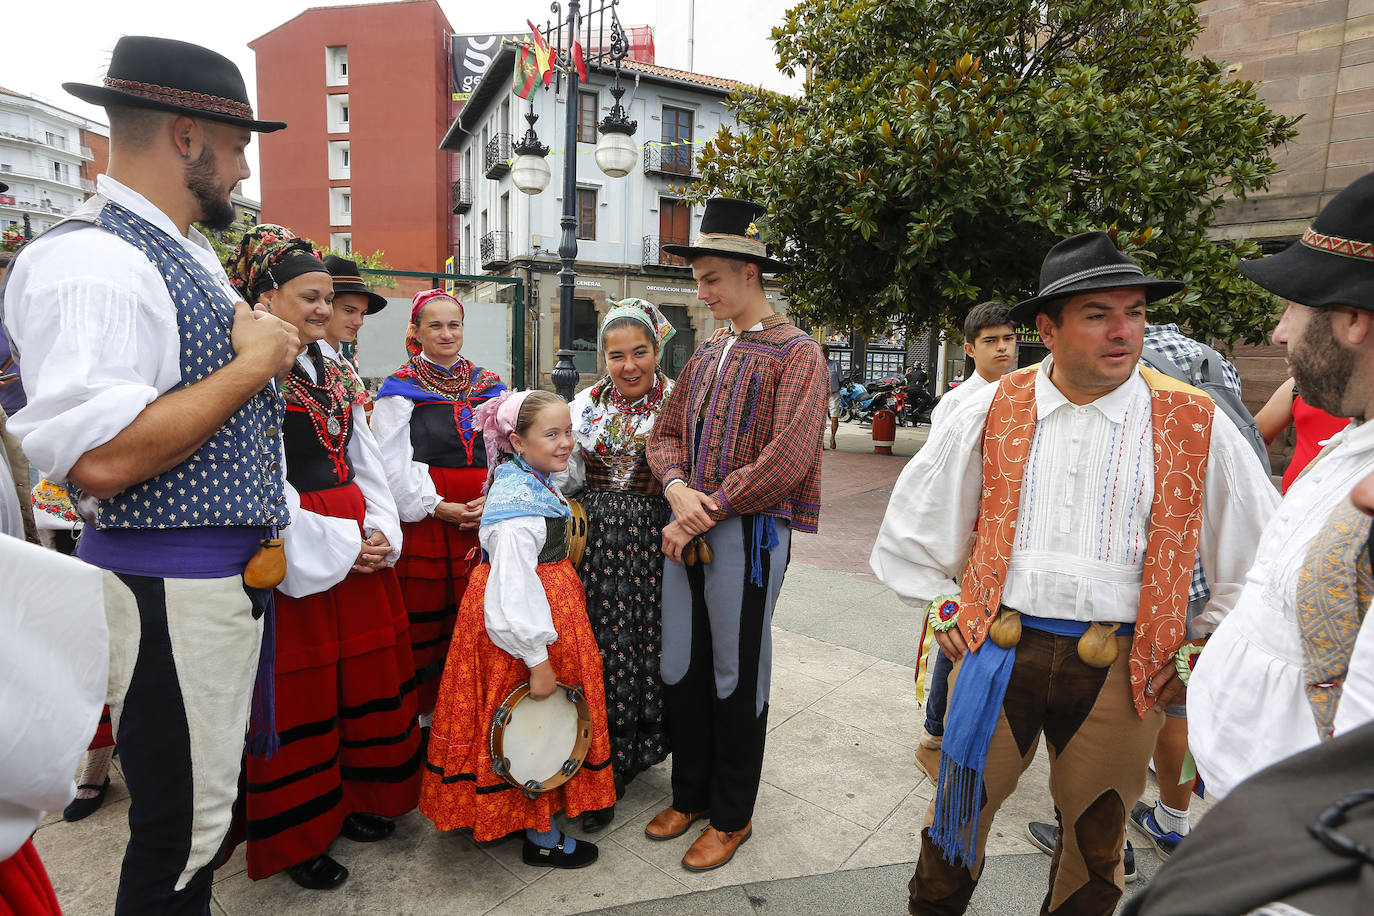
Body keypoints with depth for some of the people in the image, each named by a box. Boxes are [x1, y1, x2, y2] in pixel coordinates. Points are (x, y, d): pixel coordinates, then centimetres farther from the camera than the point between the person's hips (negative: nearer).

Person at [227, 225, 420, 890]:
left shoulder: (334, 372, 14)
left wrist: (381, 530, 1)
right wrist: (332, 547, -15)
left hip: (361, 543, 7)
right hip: (297, 549, -7)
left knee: (369, 671, 15)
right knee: (300, 692, 6)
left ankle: (360, 800, 35)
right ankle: (297, 836, 26)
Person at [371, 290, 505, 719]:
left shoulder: (489, 386, 14)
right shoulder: (399, 389, 3)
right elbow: (394, 462, -4)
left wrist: (493, 499, -5)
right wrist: (437, 506, -12)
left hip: (484, 518, 3)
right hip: (423, 517, -3)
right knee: (423, 617, 2)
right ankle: (420, 712, 18)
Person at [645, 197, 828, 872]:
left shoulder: (796, 353, -7)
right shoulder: (706, 356, 16)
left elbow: (789, 458, -18)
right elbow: (665, 433, 14)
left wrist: (707, 512, -16)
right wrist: (678, 488, -8)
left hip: (749, 532, -7)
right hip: (689, 529, 7)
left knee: (737, 678, 7)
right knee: (681, 669, 14)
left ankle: (732, 816, 28)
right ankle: (690, 795, 37)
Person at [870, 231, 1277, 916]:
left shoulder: (1193, 424, -3)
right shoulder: (993, 412, -2)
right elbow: (911, 524, 9)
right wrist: (940, 608, 7)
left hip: (1125, 670, 0)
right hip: (998, 650, 1)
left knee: (1097, 837, 18)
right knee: (960, 806, 14)